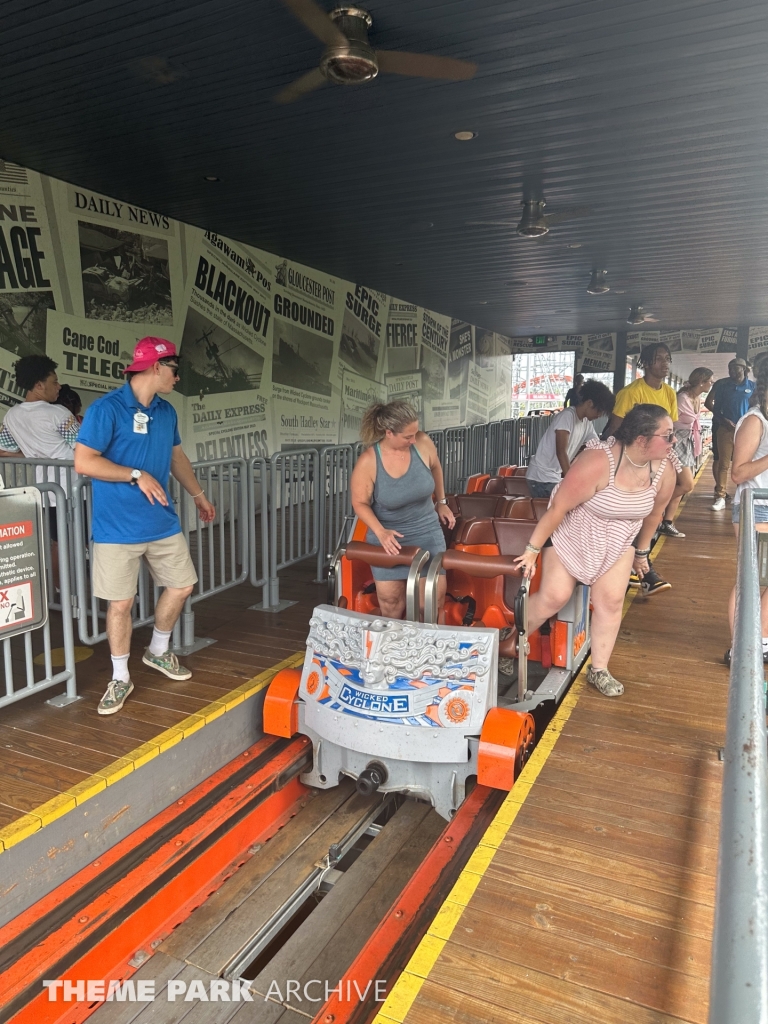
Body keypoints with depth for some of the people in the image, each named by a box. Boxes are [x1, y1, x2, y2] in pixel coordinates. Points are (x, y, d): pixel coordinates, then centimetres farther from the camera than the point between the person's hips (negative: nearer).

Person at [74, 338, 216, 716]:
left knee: (181, 585, 12)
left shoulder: (166, 411, 10)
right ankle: (120, 678, 20)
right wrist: (137, 476, -19)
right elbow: (83, 461, -18)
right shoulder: (106, 409, -12)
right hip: (118, 528, -6)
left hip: (163, 523, 7)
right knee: (120, 602, 1)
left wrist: (198, 495, 26)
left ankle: (158, 651, 36)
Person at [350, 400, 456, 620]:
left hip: (427, 533, 2)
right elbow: (360, 503, -10)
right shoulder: (368, 462, -21)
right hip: (389, 538, -2)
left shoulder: (423, 443, -14)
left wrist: (441, 502, 18)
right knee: (391, 604, 3)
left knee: (435, 598, 3)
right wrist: (380, 532, -25)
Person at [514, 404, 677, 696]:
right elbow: (558, 507, -29)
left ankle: (599, 670, 17)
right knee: (554, 597, -5)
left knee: (611, 600, 0)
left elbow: (653, 513, 3)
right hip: (570, 534, -5)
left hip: (619, 541, 5)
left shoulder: (664, 470, -17)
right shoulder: (597, 462, -36)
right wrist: (532, 549, -24)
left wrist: (642, 552, 15)